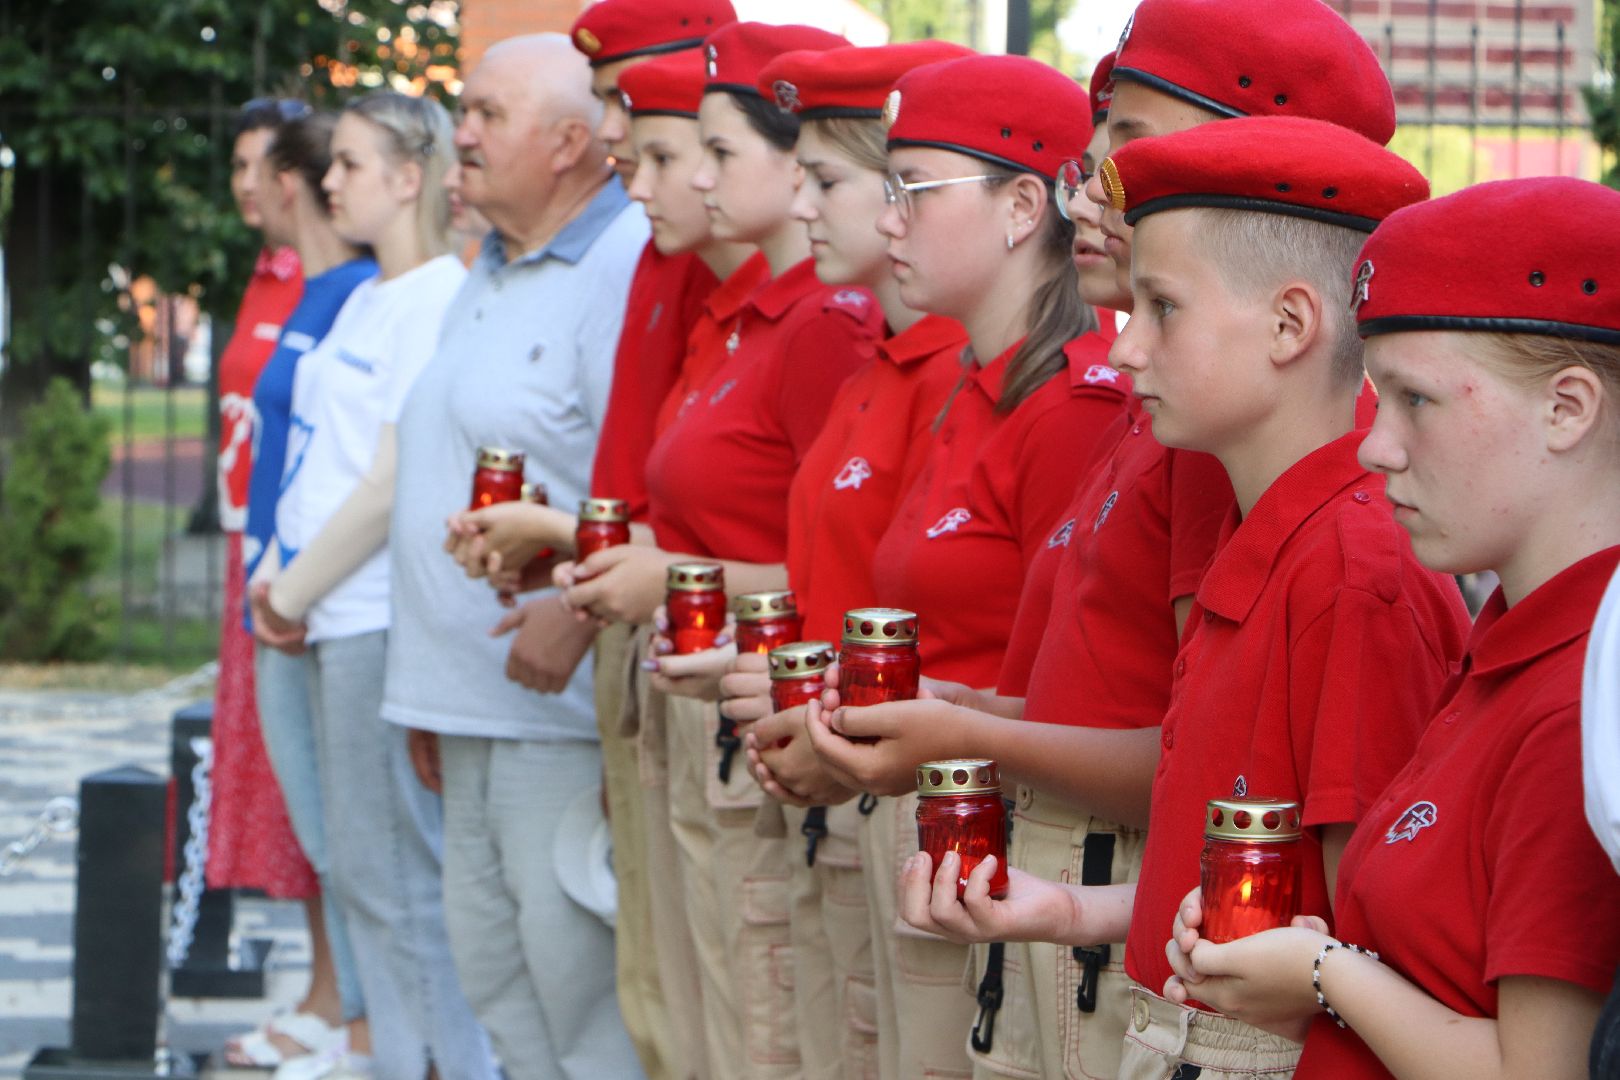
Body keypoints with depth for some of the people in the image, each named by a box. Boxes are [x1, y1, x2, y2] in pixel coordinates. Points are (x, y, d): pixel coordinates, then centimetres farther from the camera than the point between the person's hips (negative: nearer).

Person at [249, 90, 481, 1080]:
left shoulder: (437, 302, -14)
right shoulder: (367, 299, 15)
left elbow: (393, 481, -18)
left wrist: (297, 590, -10)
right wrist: (281, 572, 8)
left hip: (381, 616, -10)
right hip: (336, 618, 10)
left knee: (391, 869, -6)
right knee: (361, 864, 14)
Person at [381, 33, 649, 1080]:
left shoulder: (628, 270, -15)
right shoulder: (491, 277, 18)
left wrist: (575, 614, -29)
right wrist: (431, 693, 22)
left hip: (565, 705, -10)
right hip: (478, 705, 10)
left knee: (575, 972, -8)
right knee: (493, 969, 13)